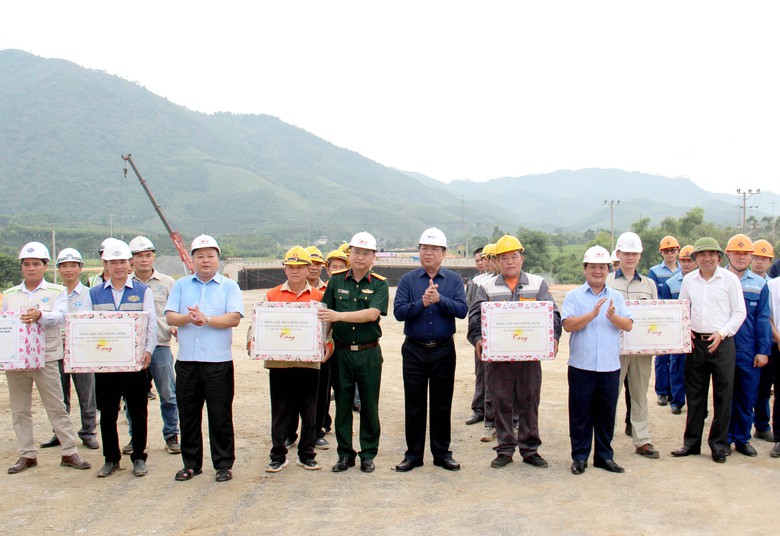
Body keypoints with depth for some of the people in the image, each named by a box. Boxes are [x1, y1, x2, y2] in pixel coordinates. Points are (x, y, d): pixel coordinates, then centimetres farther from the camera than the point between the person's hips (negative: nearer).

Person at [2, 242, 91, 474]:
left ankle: (69, 452, 7)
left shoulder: (57, 292, 3)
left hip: (46, 358, -3)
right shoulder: (9, 294, 13)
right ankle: (27, 454, 19)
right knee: (20, 410, 8)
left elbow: (59, 316, -15)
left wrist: (40, 315, -36)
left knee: (57, 408, 1)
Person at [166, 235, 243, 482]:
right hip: (186, 360, 3)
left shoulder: (229, 286, 5)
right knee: (188, 415, 10)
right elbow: (170, 317, 2)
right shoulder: (181, 285, 13)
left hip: (218, 361, -3)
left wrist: (206, 319, -18)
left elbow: (234, 318, -9)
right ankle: (191, 463, 22)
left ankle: (224, 464, 13)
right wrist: (187, 318, -18)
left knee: (220, 415, 2)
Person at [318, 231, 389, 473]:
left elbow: (372, 314, -18)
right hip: (341, 351, 2)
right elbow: (324, 314, 6)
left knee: (369, 405, 6)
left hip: (369, 353, -2)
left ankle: (368, 454, 19)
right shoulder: (336, 280, 5)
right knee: (343, 404, 8)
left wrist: (339, 316, -27)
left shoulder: (379, 284, -3)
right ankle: (345, 454, 20)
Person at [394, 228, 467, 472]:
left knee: (442, 404, 8)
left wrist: (440, 300, -24)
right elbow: (399, 312, -10)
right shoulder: (408, 280, 2)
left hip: (443, 350, 0)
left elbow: (462, 310, -11)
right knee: (414, 404, 6)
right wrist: (422, 303, -23)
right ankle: (413, 454, 17)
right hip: (414, 350, 0)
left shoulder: (454, 280, 3)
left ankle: (442, 453, 21)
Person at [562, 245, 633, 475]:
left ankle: (605, 456, 23)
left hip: (610, 366, 3)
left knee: (607, 413, 11)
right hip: (581, 366, -3)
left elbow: (628, 325, 1)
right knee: (581, 413, 4)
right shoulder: (574, 296, 2)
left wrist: (613, 317, -18)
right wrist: (592, 314, -22)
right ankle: (579, 457, 15)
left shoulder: (616, 297, 11)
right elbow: (568, 324, -12)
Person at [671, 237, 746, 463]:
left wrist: (722, 334, -12)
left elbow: (739, 313, -2)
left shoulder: (729, 279, -3)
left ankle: (719, 445, 14)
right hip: (696, 343, 3)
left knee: (722, 396, 2)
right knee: (694, 395, 9)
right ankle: (691, 442, 19)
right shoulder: (689, 280, 7)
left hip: (722, 343, -3)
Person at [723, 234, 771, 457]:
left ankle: (742, 439, 20)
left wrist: (763, 350, -2)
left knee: (747, 396, 7)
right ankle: (724, 439, 16)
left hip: (748, 350, 2)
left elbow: (763, 319, 5)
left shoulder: (759, 284, 7)